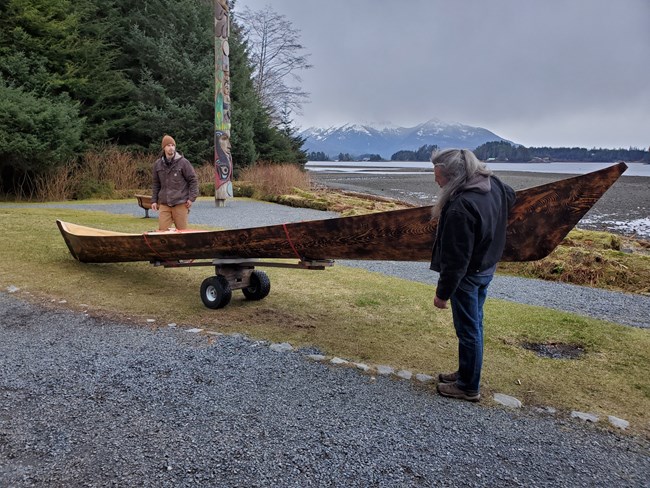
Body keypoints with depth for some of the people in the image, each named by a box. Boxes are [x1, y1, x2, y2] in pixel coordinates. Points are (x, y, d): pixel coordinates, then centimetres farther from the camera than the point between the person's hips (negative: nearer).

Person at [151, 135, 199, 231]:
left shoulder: (183, 162, -3)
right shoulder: (158, 164, 8)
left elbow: (193, 180, -1)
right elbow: (156, 184, 16)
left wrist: (192, 198, -7)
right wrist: (154, 200, 11)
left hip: (181, 204, -3)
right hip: (164, 204, 3)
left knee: (182, 230, 4)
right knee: (162, 230, -1)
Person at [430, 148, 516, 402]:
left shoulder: (460, 208, -32)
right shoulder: (493, 184, -5)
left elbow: (456, 260, -28)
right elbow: (510, 197, 22)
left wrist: (443, 293, -17)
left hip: (468, 275, -9)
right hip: (487, 267, 9)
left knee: (468, 330, 6)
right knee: (475, 324, 20)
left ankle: (469, 387, 22)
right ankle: (466, 373, 38)